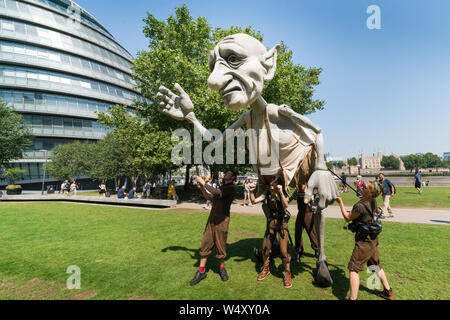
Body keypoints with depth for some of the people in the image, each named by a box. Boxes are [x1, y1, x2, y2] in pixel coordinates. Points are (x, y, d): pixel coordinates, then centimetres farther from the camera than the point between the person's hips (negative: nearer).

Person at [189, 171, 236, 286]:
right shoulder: (222, 187, 20)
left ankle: (222, 268, 24)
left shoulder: (231, 188, -7)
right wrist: (201, 188, 4)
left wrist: (204, 183, -14)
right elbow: (209, 197, 19)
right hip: (212, 217, 7)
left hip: (222, 219, -7)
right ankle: (201, 271, 13)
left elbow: (216, 192, -20)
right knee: (206, 243, 5)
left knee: (220, 245, 2)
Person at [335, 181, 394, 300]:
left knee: (353, 268, -4)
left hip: (364, 240, -9)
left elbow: (347, 218, -10)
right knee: (376, 265, 25)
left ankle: (353, 298, -5)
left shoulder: (360, 206, -25)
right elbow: (377, 210, 24)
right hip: (373, 238, 9)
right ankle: (388, 292, 38)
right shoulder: (373, 202, 0)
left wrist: (340, 203, -6)